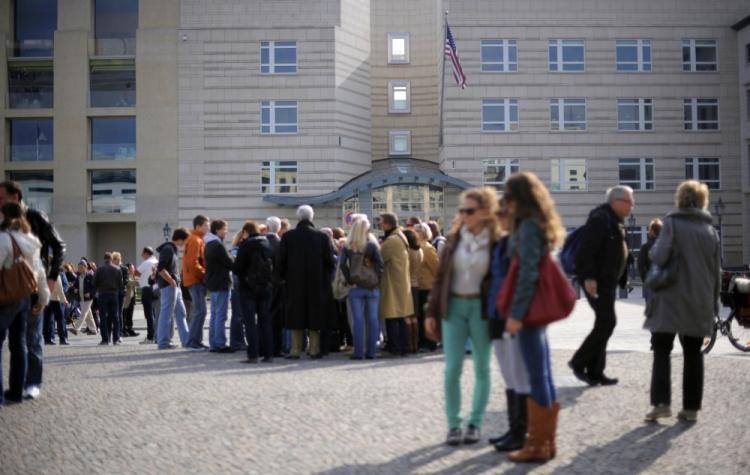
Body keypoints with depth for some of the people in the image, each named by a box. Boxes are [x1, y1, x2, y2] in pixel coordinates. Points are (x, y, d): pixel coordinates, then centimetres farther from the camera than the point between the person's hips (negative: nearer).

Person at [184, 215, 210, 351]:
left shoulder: (198, 240, 19)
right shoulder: (195, 241, -12)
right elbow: (192, 262, -21)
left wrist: (203, 274, 12)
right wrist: (204, 274, -15)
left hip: (197, 280, 10)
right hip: (196, 280, -10)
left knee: (197, 311, 12)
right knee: (200, 311, -12)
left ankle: (196, 341, 16)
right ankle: (193, 342, -10)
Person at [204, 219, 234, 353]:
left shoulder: (209, 245, 15)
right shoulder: (218, 245, -16)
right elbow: (230, 264, -14)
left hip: (212, 283, 10)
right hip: (221, 284, -10)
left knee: (215, 315, 13)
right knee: (221, 315, -7)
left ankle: (213, 344, 16)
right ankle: (220, 344, -6)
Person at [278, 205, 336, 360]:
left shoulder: (288, 236, -6)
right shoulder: (323, 237, -6)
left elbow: (281, 260, -2)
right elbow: (330, 262, -4)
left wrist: (282, 277, 12)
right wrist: (328, 278, 10)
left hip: (294, 283, 0)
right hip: (317, 283, 0)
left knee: (296, 317, 8)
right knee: (315, 317, 8)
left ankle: (296, 349, 8)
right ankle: (314, 349, 9)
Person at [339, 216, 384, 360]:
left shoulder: (347, 247, 1)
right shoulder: (372, 245, -3)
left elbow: (343, 264, -10)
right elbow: (380, 263, -12)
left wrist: (350, 281, -4)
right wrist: (377, 280, -2)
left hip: (355, 288, 0)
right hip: (372, 288, 0)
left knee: (358, 319, 3)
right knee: (372, 318, 5)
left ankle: (358, 351, 2)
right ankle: (371, 351, 7)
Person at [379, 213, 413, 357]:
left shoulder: (391, 241, -16)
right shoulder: (401, 237, 14)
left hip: (392, 285, -9)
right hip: (402, 284, 9)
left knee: (392, 318, -5)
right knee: (400, 318, 12)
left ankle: (394, 348, -3)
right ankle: (403, 347, 15)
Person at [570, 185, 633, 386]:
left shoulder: (616, 221, 18)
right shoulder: (600, 219, -14)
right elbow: (587, 249, -22)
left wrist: (622, 279, 20)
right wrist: (589, 277, -27)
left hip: (608, 281, 10)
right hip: (597, 281, -10)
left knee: (604, 324, 10)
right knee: (607, 322, -12)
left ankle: (595, 371, 15)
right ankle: (579, 362, -2)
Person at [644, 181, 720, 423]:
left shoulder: (672, 223, -6)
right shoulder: (710, 230, 9)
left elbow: (659, 257, -16)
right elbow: (717, 271, 11)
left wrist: (653, 250, 6)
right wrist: (713, 302, 18)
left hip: (672, 300, -4)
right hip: (700, 302, 4)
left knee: (662, 350, 2)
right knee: (693, 354, 10)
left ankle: (661, 403, -9)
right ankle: (691, 407, 10)